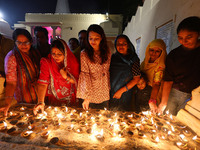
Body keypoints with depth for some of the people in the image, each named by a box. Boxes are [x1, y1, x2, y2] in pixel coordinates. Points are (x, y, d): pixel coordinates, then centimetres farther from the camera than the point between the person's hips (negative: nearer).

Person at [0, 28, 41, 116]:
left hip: (39, 95, 5)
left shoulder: (35, 53, 0)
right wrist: (7, 104, -28)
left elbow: (39, 73, 4)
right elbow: (11, 82, -19)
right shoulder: (11, 57, -16)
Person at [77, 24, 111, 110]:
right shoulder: (84, 54, -12)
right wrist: (87, 97, -18)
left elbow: (107, 72, 9)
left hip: (104, 95, 4)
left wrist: (108, 88, 8)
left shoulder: (107, 53, 1)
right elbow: (85, 76, -15)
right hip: (91, 96, -3)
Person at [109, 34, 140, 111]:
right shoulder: (113, 57, 4)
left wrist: (121, 90, -12)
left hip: (125, 96, -2)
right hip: (110, 94, 3)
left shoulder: (134, 59, -6)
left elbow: (136, 79, -8)